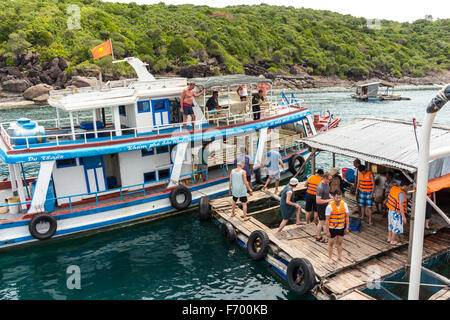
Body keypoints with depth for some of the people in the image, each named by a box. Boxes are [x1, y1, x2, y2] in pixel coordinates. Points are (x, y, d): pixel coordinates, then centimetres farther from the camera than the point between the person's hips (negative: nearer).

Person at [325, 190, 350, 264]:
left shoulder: (344, 204, -9)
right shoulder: (330, 206, -21)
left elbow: (347, 217, 2)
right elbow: (327, 220, -16)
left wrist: (347, 228, 2)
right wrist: (327, 231, -14)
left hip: (341, 227, 4)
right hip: (332, 228, -3)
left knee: (340, 242, 20)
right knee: (331, 243, 12)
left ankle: (340, 256, 40)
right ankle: (330, 258, 28)